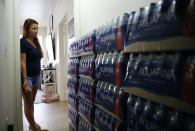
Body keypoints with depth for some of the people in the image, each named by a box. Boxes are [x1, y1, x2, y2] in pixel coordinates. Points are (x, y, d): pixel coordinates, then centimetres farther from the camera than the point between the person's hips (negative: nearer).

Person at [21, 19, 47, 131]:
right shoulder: (23, 42, -11)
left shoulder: (35, 42, 12)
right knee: (28, 103, 3)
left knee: (32, 101, 17)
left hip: (36, 75, 8)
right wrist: (25, 81, -23)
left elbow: (41, 55, 17)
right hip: (27, 76, -7)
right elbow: (22, 62, -19)